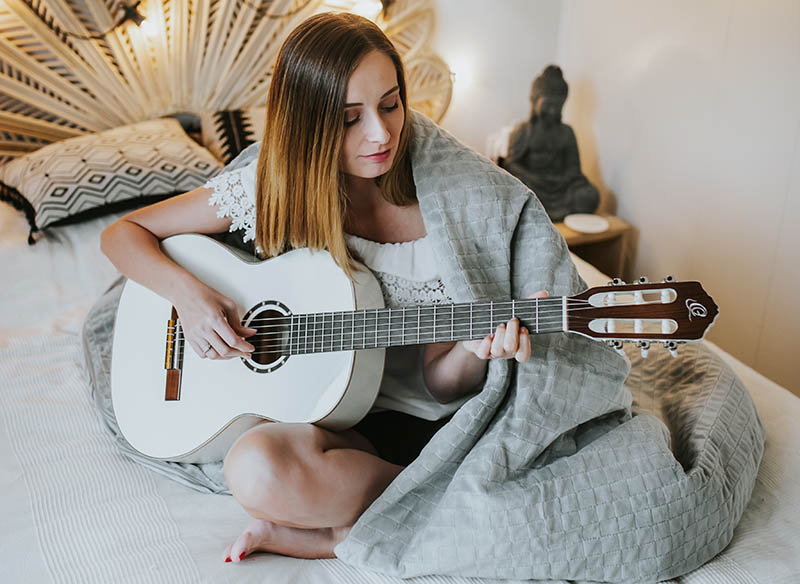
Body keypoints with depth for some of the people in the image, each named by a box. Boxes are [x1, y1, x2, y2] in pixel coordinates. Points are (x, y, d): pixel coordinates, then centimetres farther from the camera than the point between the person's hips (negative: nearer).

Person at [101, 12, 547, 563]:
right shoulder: (268, 189, -5)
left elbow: (437, 382, -4)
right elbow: (122, 233, 4)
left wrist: (473, 352, -28)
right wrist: (188, 293, -15)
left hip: (420, 419, 0)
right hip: (309, 409, 1)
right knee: (257, 467, -33)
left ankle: (327, 535, -10)